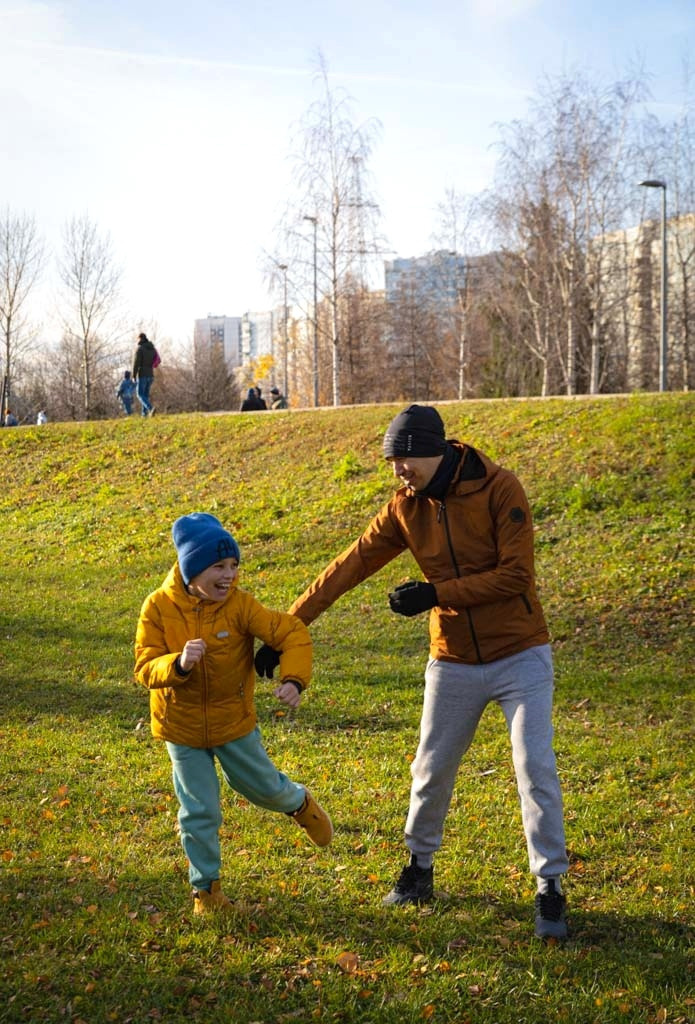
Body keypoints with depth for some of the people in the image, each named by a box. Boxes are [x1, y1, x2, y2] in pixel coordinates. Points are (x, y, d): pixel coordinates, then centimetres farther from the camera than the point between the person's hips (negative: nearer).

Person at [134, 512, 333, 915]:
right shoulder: (159, 607, -18)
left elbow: (293, 634, -21)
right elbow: (145, 668, -19)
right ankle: (206, 887, 24)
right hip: (182, 727, 0)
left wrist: (293, 679, -36)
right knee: (199, 812, 5)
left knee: (262, 786, 17)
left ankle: (300, 803, 51)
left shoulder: (239, 604, -20)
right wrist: (178, 664, -39)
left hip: (234, 720, 0)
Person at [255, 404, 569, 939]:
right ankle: (420, 869, 33)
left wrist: (436, 593, -23)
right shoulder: (406, 507, -3)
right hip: (454, 663, 4)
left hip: (520, 657, -4)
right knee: (431, 772, 13)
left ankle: (550, 889, 7)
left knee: (536, 770, -6)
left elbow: (515, 575, -20)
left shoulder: (499, 488, -16)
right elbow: (350, 565, -4)